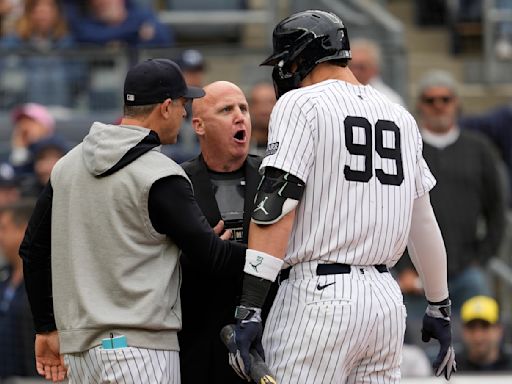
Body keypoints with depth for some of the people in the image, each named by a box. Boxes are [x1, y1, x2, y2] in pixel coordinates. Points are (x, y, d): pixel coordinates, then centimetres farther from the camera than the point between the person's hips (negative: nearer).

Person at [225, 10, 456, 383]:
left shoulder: (300, 104, -4)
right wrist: (440, 308, 28)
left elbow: (275, 209, -13)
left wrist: (248, 310, -17)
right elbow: (423, 221, 20)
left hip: (320, 296, -7)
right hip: (388, 298, 7)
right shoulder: (400, 117, 16)